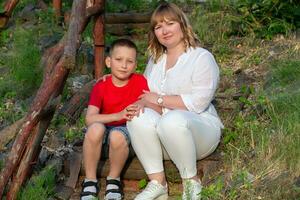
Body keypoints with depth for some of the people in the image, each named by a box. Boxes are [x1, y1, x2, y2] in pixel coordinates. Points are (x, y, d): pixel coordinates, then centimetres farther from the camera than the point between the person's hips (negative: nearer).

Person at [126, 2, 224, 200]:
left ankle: (191, 182, -17)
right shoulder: (155, 59, 17)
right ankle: (157, 182, -21)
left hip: (199, 129, -5)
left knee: (172, 121, -39)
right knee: (138, 116, -26)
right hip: (161, 140, 5)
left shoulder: (202, 57, -5)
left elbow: (198, 102, -16)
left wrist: (159, 99, -12)